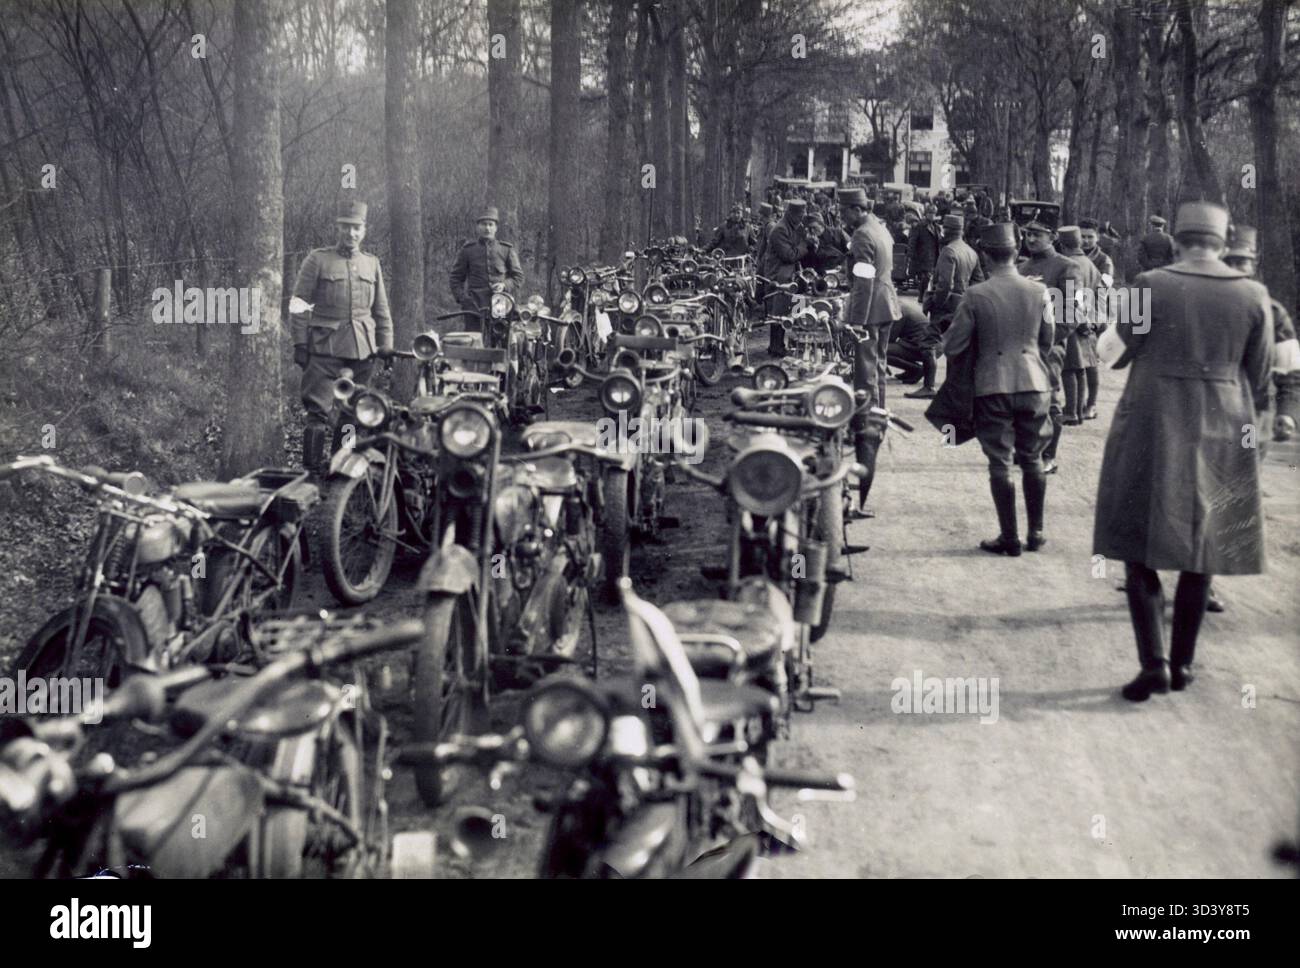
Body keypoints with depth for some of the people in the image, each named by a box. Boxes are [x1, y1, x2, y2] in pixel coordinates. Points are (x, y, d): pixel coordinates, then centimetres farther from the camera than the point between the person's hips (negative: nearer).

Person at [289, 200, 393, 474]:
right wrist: (300, 343, -5)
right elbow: (299, 303, 1)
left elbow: (381, 310, 19)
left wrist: (386, 345, 12)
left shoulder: (372, 263, 15)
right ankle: (313, 469, -6)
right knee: (319, 410, -10)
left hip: (363, 349, 4)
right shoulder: (317, 260, 3)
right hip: (326, 347, -4)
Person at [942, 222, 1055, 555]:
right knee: (1032, 459, 14)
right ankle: (1036, 532, 20)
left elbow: (953, 346, -6)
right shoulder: (1039, 292, -2)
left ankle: (1009, 537, 6)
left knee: (1000, 463, 4)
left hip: (992, 387, -3)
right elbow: (1048, 340, 10)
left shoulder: (975, 296, -10)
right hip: (1034, 384, 3)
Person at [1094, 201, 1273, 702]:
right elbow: (1259, 375, 5)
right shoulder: (1253, 295, -2)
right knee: (1201, 548, 14)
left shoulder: (1150, 285, -11)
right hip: (1222, 432, 3)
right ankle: (1182, 661, 20)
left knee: (1141, 547, 5)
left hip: (1153, 428, -3)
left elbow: (1128, 343, 1)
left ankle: (1154, 662, -6)